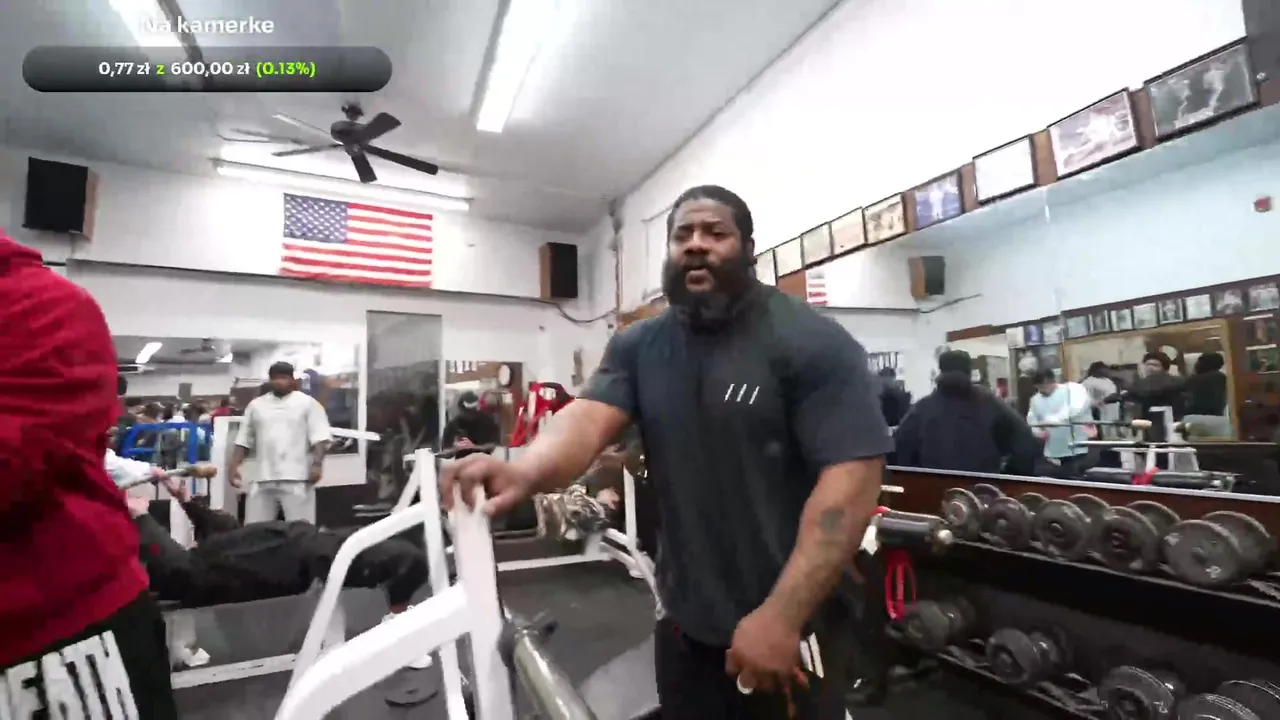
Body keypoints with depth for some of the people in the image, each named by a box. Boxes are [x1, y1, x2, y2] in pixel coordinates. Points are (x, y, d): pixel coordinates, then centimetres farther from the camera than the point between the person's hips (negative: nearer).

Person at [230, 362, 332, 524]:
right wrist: (234, 467, 9)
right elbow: (244, 441, 18)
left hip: (297, 478, -4)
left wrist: (317, 464, -17)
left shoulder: (307, 403, 1)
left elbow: (320, 437, -6)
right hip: (263, 480, 5)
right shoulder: (256, 405, 14)